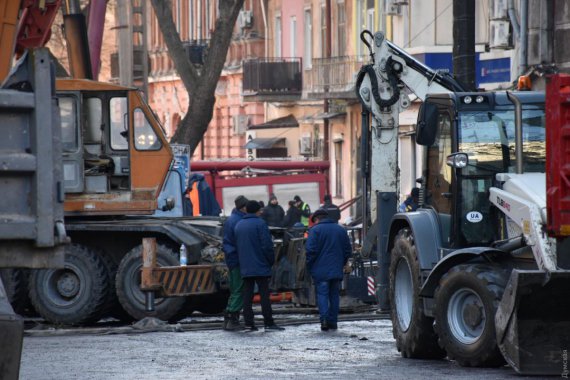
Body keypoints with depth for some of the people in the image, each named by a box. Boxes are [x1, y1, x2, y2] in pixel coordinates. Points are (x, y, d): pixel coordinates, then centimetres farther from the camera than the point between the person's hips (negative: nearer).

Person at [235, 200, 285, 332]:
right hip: (260, 266, -6)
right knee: (264, 295, -4)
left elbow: (237, 246, 15)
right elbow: (267, 245, -14)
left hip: (245, 267, 6)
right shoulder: (260, 224, -10)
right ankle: (269, 323, -6)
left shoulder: (239, 226, 12)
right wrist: (271, 260, -2)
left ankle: (248, 323, 2)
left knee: (247, 295, 5)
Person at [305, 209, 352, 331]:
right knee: (334, 295, 10)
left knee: (322, 294, -3)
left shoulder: (315, 230, -6)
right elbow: (348, 250, 13)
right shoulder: (341, 230, 11)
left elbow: (311, 250, -13)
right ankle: (333, 321, 10)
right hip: (336, 270, 4)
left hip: (320, 270, -4)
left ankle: (324, 319, -17)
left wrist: (309, 266, -1)